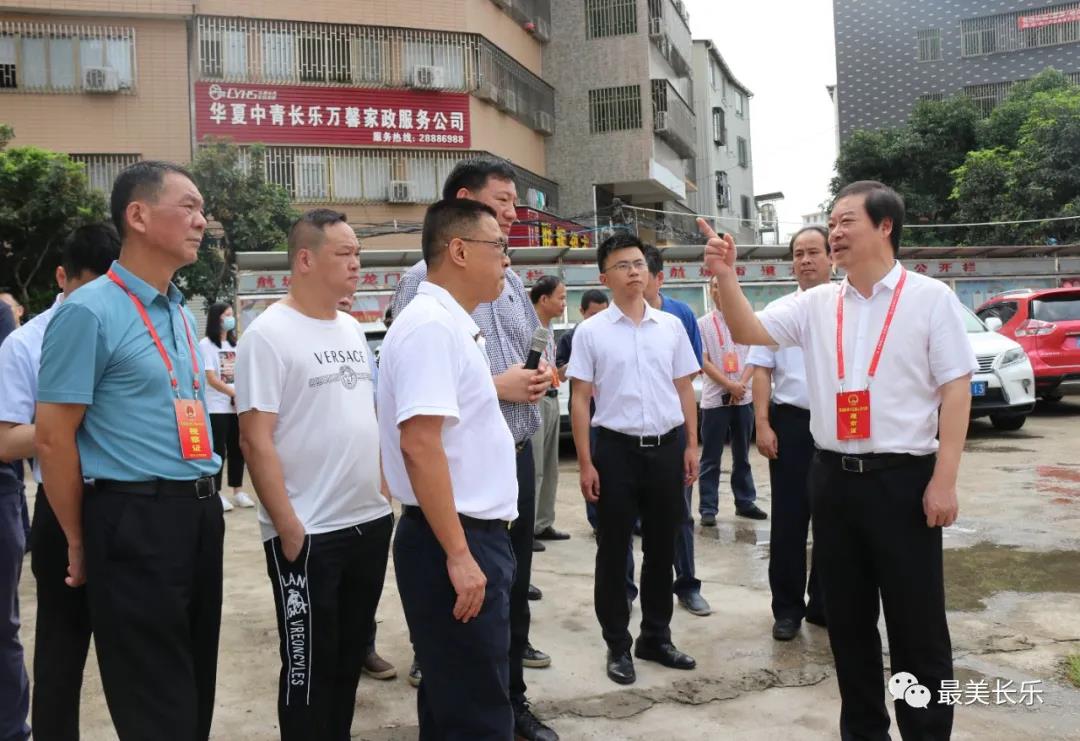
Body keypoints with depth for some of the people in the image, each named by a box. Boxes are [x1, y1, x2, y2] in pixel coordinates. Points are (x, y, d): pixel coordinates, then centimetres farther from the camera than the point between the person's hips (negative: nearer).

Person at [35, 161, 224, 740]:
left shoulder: (182, 312, 11)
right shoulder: (89, 312, -13)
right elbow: (53, 438, -12)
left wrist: (203, 500, 18)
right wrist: (79, 543, -4)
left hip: (199, 513, 7)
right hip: (135, 519, -7)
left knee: (195, 687, 19)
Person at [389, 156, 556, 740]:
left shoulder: (510, 280, 14)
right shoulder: (423, 280, -10)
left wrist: (538, 376, 1)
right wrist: (494, 387, -17)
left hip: (518, 455, 7)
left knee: (515, 583, 16)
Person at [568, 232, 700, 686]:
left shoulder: (671, 326, 6)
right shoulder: (590, 332, -3)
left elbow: (685, 389, 10)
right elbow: (580, 400, -4)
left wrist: (691, 445, 4)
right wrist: (586, 463, -8)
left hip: (667, 446, 3)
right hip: (616, 449, -3)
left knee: (662, 548, 13)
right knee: (613, 552, 6)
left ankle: (656, 637, 29)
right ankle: (618, 645, 20)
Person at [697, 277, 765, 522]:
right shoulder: (703, 324, 0)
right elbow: (704, 362, -5)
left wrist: (741, 384, -12)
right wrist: (729, 385, -14)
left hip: (744, 398, 3)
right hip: (714, 399, -3)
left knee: (742, 456, 13)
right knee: (711, 459, 0)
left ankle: (745, 502, 23)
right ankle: (708, 509, 4)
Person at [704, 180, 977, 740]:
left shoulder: (931, 298, -3)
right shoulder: (816, 304, 8)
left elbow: (956, 388, -6)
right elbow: (750, 333, 1)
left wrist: (944, 480, -13)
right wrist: (726, 278, -16)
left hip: (904, 478, -4)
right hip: (833, 477, 5)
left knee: (917, 623, 5)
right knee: (847, 617, 16)